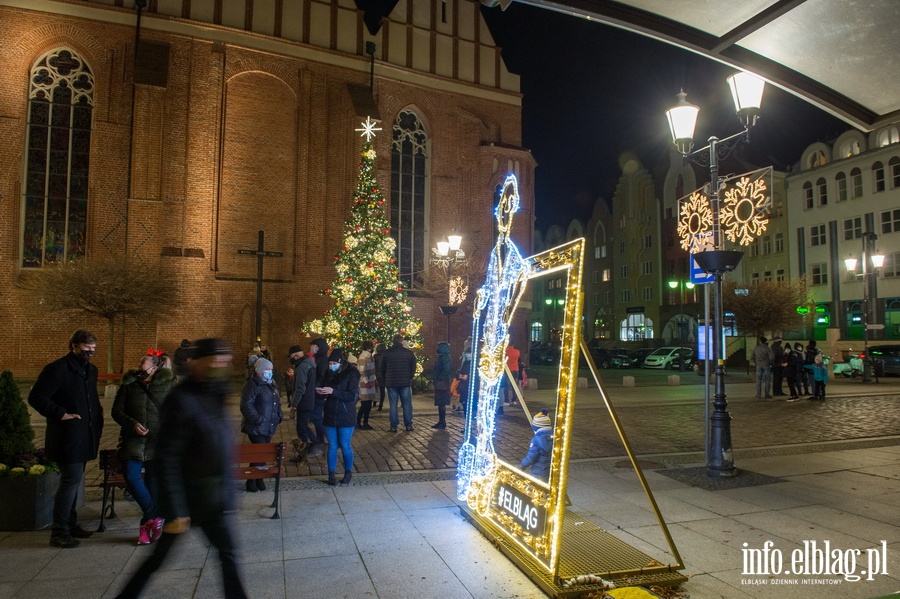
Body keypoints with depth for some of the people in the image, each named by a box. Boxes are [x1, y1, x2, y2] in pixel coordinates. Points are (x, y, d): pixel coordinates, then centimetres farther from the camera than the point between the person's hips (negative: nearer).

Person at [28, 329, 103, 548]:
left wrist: (97, 412, 10)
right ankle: (59, 532, 4)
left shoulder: (91, 370, 13)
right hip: (68, 438, -8)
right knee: (71, 481, -6)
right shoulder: (57, 369, -13)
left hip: (83, 437, 8)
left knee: (73, 481, 16)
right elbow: (36, 397, -16)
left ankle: (70, 524, 28)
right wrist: (60, 414, -20)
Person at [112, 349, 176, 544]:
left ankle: (146, 526, 17)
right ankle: (155, 517, 3)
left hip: (158, 442, -1)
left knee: (153, 482, 3)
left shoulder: (168, 384, 1)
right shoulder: (129, 383, 4)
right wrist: (133, 424, -11)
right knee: (131, 477, -13)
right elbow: (117, 411, 5)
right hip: (133, 440, 1)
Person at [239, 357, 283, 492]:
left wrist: (279, 415, 9)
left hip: (268, 427, 8)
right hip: (256, 428, -8)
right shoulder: (252, 385, -13)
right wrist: (258, 419, -23)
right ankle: (251, 482, 10)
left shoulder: (271, 384, 14)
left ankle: (259, 479, 26)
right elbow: (246, 405, -21)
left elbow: (277, 402, 24)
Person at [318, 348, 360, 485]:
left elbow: (352, 396, -19)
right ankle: (331, 474, 17)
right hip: (330, 416, 4)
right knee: (332, 446, 8)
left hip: (345, 417, -4)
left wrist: (333, 391, -25)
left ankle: (348, 472, 19)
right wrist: (321, 392, -8)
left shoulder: (351, 375, -10)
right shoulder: (329, 375, 6)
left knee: (345, 446, 3)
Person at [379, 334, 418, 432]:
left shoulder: (387, 353, 1)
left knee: (393, 405, 4)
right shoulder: (409, 352, -2)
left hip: (391, 383, 1)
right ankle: (408, 425, 7)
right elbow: (413, 368, 2)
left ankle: (393, 427, 4)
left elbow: (382, 369, 7)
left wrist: (385, 380, 19)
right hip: (406, 383, -1)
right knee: (407, 405, 6)